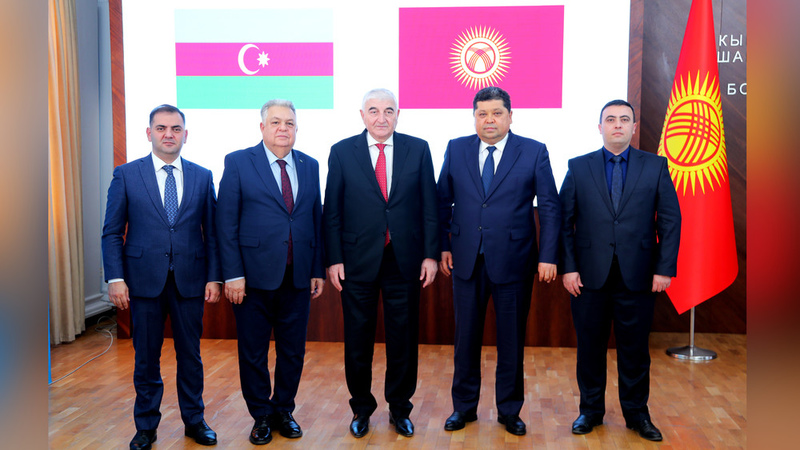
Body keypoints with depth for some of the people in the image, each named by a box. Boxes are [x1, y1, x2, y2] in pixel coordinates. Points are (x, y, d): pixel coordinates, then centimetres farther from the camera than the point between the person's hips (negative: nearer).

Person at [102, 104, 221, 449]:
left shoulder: (202, 177, 5)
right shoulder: (126, 174, 2)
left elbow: (212, 232, 6)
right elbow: (112, 233, 1)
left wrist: (213, 277, -1)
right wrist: (115, 278, -8)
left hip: (189, 280, 1)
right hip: (144, 279, -1)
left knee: (190, 356, 11)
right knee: (146, 358, 10)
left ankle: (194, 421, 27)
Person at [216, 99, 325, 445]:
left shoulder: (310, 166, 9)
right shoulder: (238, 163, -2)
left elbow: (317, 220, 10)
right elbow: (226, 224, -6)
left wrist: (318, 270, 6)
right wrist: (233, 275, -11)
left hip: (298, 277, 3)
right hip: (254, 275, -3)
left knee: (293, 351, 13)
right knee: (253, 352, 9)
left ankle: (284, 411, 31)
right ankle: (261, 416, 27)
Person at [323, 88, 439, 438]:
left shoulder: (418, 149, 3)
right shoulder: (342, 152, 1)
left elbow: (429, 206, 3)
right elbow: (332, 211, 0)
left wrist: (430, 254, -2)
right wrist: (334, 260, -5)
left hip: (405, 262, 1)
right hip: (358, 262, 0)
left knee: (403, 340, 11)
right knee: (357, 341, 11)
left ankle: (399, 409, 29)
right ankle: (361, 408, 30)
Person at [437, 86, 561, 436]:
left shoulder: (534, 152, -1)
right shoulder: (456, 149, 5)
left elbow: (549, 207, -1)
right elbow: (443, 202, 9)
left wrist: (548, 256, -7)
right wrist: (442, 246, 2)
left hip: (513, 261, -1)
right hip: (467, 260, 2)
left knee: (512, 340, 9)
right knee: (466, 337, 11)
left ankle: (509, 410, 27)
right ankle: (464, 407, 28)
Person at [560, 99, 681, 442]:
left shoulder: (655, 166, 5)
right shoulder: (578, 167, 5)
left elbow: (670, 220, 3)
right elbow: (565, 221, 1)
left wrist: (664, 269, -4)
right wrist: (569, 267, -6)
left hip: (637, 275, 0)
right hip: (590, 274, 0)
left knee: (635, 349, 9)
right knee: (590, 346, 9)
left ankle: (636, 414, 26)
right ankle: (591, 410, 26)